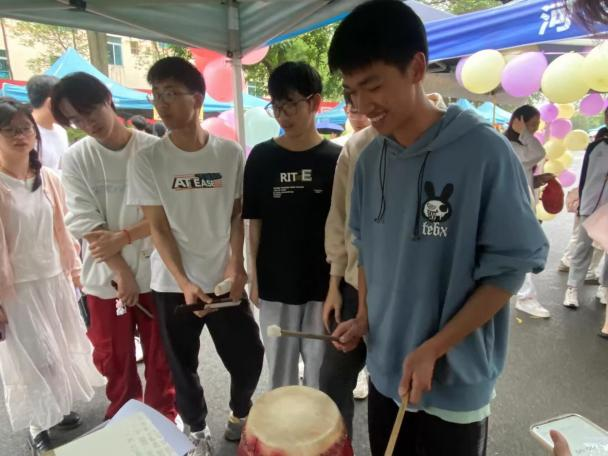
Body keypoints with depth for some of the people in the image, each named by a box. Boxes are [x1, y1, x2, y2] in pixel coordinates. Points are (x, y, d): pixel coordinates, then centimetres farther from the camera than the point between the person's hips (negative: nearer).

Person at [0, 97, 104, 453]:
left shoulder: (49, 179, 1)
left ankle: (56, 408, 40)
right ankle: (37, 425, 28)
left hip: (55, 279, 5)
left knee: (61, 350, 18)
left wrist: (74, 268, 12)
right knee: (30, 359, 8)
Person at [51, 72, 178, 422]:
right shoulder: (75, 159, -2)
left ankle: (164, 416, 36)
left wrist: (122, 238, -18)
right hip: (105, 276, 2)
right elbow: (85, 224, -7)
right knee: (114, 358, 16)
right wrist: (121, 271, -13)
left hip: (154, 271, -1)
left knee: (161, 354, 12)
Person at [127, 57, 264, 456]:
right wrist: (184, 283, -14)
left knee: (249, 357, 8)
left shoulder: (231, 153, -3)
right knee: (183, 366, 12)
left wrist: (236, 265, -9)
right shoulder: (147, 161, -7)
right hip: (173, 283, 0)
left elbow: (237, 215, 2)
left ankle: (240, 415, 39)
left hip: (224, 278, 1)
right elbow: (158, 227, -6)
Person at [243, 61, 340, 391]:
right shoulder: (261, 157, -1)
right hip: (275, 284, 1)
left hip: (324, 283, -1)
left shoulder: (336, 159, -5)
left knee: (321, 370, 14)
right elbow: (254, 222, 2)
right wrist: (254, 276, 2)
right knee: (280, 368, 17)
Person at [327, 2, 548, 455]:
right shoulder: (369, 160, -2)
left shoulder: (485, 153, -18)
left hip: (455, 382, -4)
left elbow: (511, 267, -14)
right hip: (385, 372, 5)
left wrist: (433, 349, -18)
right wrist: (363, 318, -3)